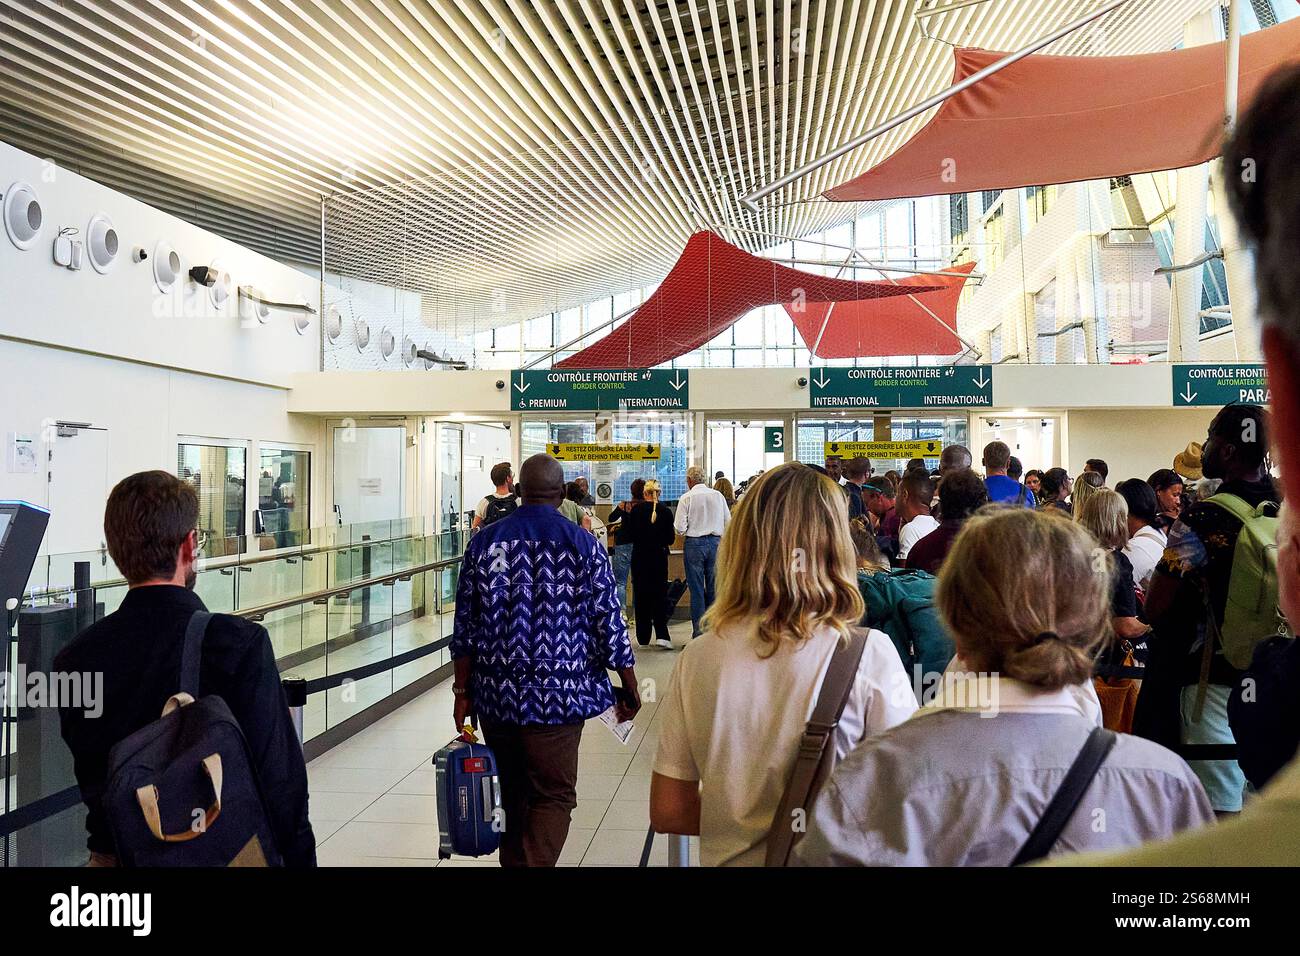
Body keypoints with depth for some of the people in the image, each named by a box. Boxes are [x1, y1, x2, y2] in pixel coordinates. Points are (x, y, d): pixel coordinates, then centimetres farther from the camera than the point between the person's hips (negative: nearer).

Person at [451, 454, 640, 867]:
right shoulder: (583, 545, -6)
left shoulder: (484, 541, 2)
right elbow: (608, 625, -5)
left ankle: (513, 859, 34)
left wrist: (462, 691, 11)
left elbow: (466, 625, 4)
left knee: (509, 791, 19)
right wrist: (630, 690, 5)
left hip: (495, 693, 4)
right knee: (553, 796, 4)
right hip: (555, 693, -3)